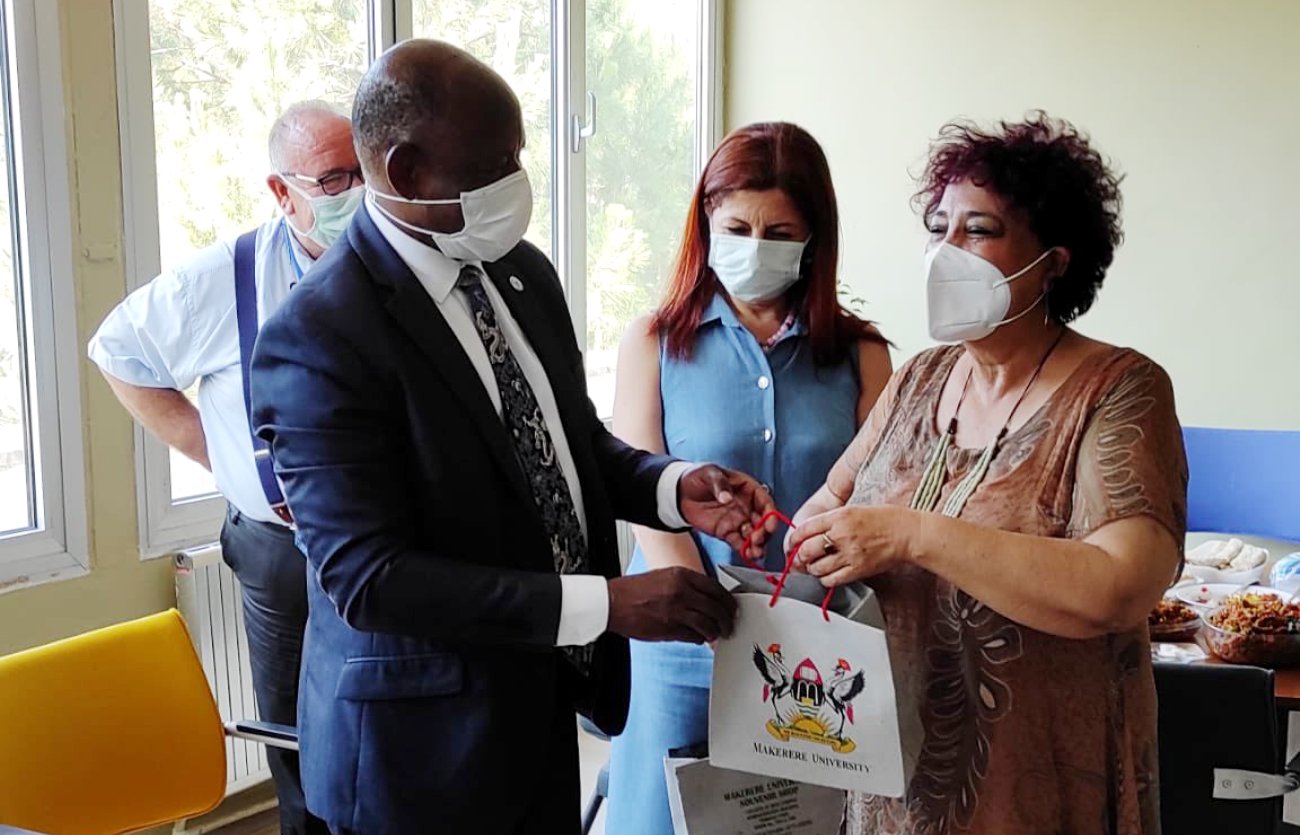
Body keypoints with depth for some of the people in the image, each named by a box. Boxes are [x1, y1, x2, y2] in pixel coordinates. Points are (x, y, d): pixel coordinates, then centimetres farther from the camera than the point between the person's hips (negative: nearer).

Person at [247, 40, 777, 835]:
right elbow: (370, 576, -25)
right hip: (424, 741, -6)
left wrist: (674, 486, -9)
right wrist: (606, 604, -26)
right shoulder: (320, 334, -22)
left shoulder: (524, 271, 1)